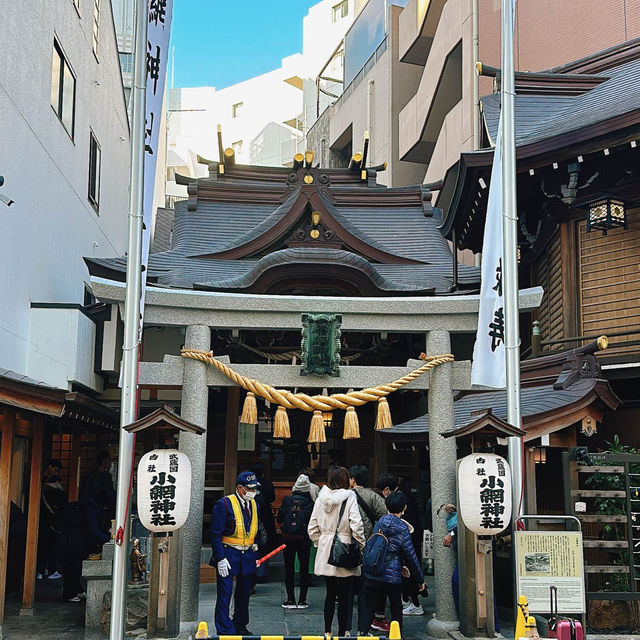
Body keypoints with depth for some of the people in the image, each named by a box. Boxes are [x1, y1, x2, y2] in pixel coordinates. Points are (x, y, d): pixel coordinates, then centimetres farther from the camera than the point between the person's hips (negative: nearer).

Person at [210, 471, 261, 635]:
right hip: (228, 554, -6)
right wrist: (220, 558, -16)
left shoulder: (254, 504, 9)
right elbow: (216, 534, -12)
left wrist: (255, 553, 12)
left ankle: (240, 626, 30)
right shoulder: (224, 504, -12)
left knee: (244, 594, 15)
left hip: (248, 556, 6)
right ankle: (225, 631, 4)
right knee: (224, 595, -4)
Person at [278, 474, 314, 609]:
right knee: (304, 568, 8)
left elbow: (280, 518, 1)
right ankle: (302, 601, 7)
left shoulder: (287, 500, -2)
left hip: (287, 538, 1)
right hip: (303, 539, -1)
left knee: (289, 568, 8)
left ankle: (290, 600, 8)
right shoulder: (309, 503, -7)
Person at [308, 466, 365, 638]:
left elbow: (312, 528, 7)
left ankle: (327, 631, 22)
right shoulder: (349, 497, -10)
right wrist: (361, 544, -5)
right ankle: (342, 632, 7)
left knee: (330, 593, 15)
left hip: (325, 552, 5)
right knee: (345, 595, 4)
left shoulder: (321, 498, 5)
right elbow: (356, 525, -18)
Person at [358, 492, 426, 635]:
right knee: (396, 607, 14)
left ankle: (362, 632, 0)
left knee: (368, 606, 9)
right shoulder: (402, 528, -11)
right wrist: (420, 579, 3)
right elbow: (410, 555, -8)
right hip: (392, 576, -3)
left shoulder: (380, 522, 3)